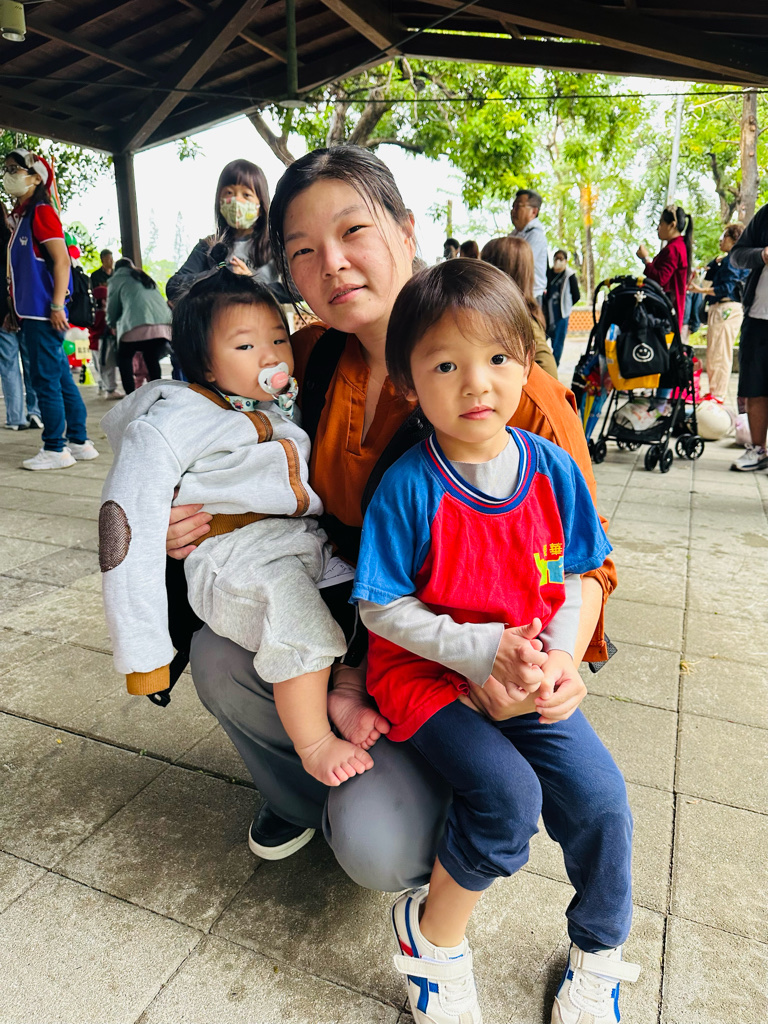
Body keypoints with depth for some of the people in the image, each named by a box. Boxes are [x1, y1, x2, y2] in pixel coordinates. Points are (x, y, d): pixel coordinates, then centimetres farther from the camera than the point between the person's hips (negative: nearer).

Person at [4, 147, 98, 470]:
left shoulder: (41, 211, -7)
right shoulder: (19, 215, 20)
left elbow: (62, 260, -15)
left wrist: (56, 305, -20)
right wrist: (16, 308, 20)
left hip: (44, 313, -9)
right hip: (31, 311, 9)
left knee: (46, 379, -7)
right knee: (60, 377, 9)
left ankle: (55, 449, -1)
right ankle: (79, 443, 15)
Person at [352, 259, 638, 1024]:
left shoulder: (553, 469, -5)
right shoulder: (408, 488, -17)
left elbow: (571, 579, 5)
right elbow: (383, 609, -14)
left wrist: (559, 655, -11)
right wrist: (478, 652, -22)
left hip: (524, 676, 5)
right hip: (427, 674, -4)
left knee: (599, 794, -4)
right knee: (508, 796, -22)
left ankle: (597, 952, 27)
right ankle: (431, 933, 10)